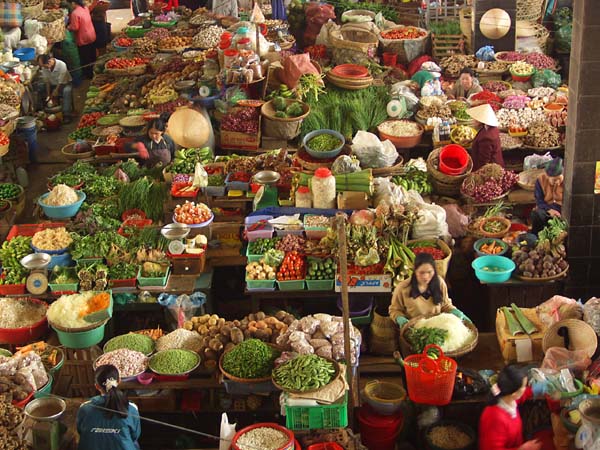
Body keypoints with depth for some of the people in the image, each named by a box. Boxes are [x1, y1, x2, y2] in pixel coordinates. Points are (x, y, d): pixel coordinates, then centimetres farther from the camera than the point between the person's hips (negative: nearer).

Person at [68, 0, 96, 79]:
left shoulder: (75, 13, -26)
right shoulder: (85, 8, -1)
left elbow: (75, 28, -23)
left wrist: (68, 27, -4)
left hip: (83, 39, -8)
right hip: (92, 36, 8)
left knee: (85, 58, 9)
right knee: (92, 56, 21)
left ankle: (88, 75, 20)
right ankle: (93, 72, 36)